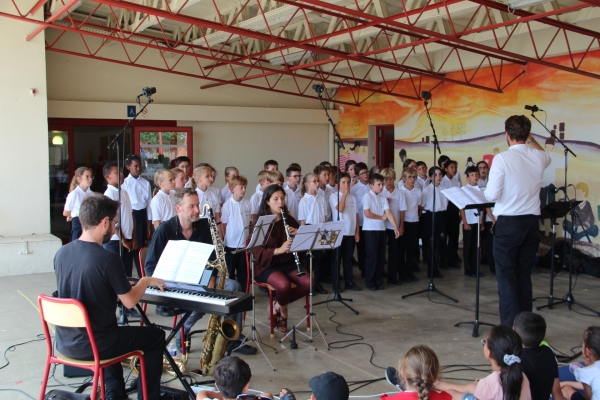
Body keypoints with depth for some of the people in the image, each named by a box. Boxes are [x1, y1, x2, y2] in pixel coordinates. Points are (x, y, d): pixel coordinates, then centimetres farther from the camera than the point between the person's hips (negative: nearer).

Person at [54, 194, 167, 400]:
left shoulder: (61, 253, -1)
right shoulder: (108, 259, -21)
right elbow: (129, 302, -11)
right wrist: (146, 281, 8)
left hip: (65, 342, 7)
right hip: (92, 344, -7)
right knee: (156, 336, 15)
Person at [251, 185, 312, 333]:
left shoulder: (289, 220, 6)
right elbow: (258, 253, -16)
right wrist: (279, 250, -32)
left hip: (288, 263, 5)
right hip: (267, 265, -5)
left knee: (309, 282, -22)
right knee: (284, 284, -35)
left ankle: (278, 305, -1)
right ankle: (283, 311, -2)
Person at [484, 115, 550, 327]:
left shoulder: (502, 159, -14)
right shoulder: (538, 157, 2)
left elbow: (492, 195, -14)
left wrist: (486, 190, 7)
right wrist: (531, 139, 37)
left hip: (508, 223, -5)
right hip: (531, 222, 5)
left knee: (505, 274, 1)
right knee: (524, 274, 14)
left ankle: (511, 325, -3)